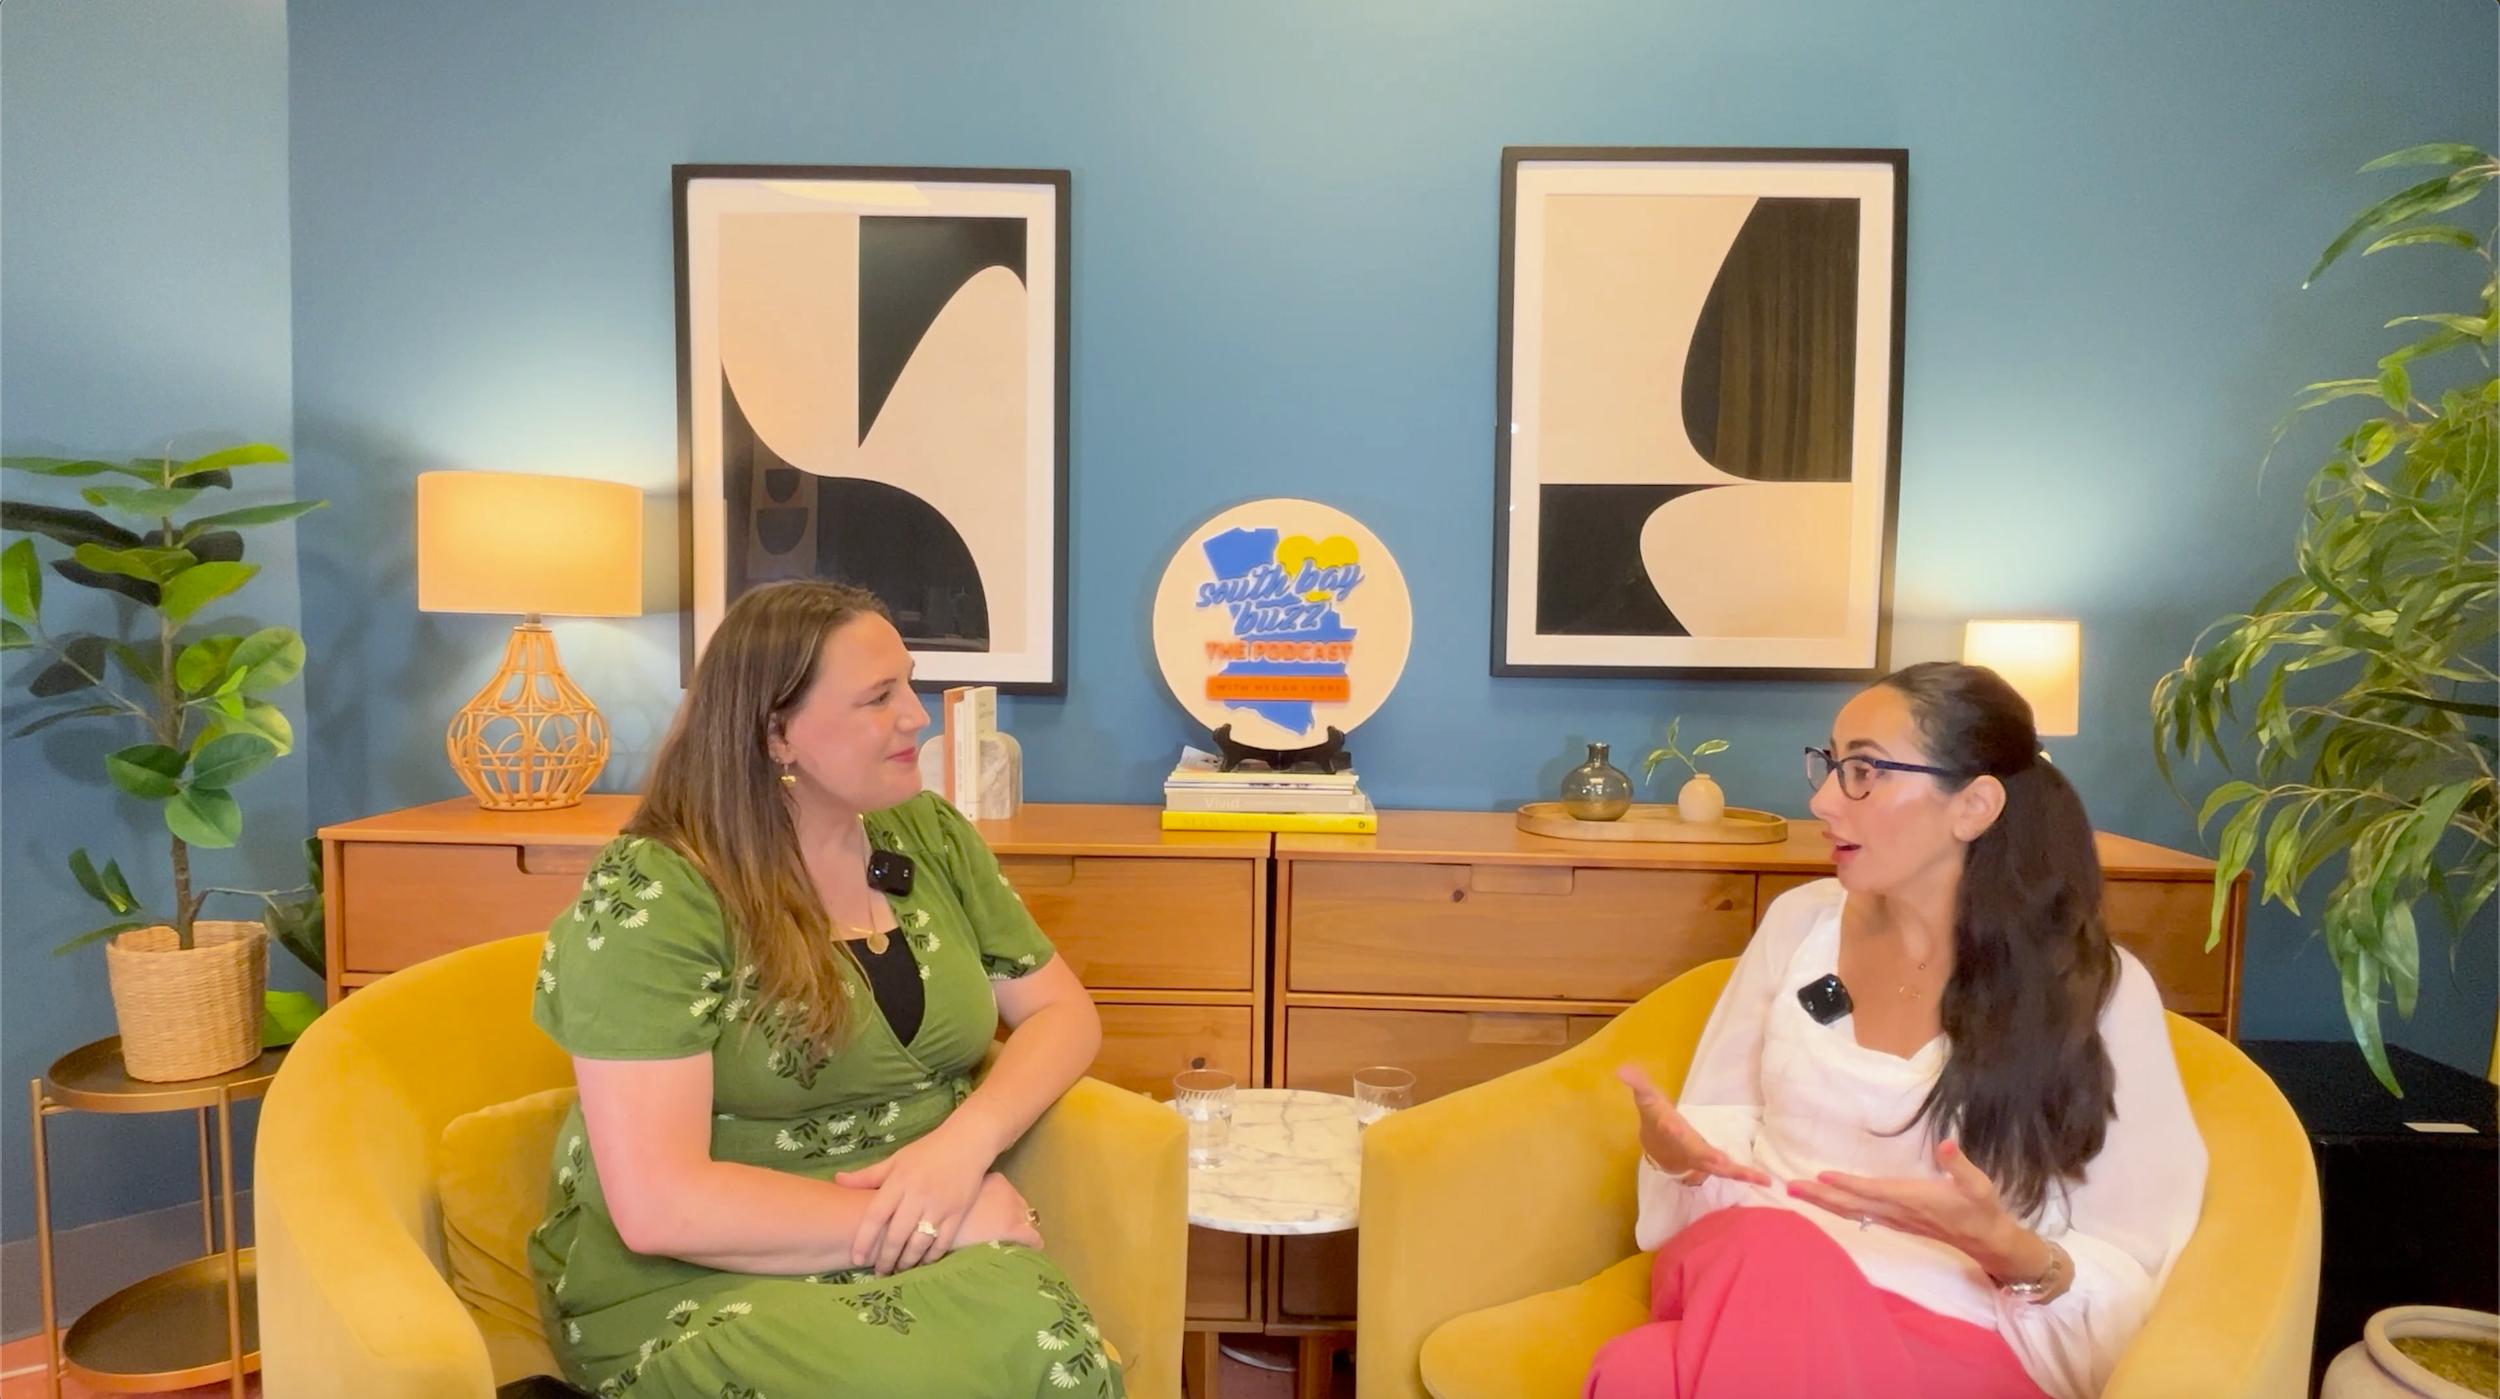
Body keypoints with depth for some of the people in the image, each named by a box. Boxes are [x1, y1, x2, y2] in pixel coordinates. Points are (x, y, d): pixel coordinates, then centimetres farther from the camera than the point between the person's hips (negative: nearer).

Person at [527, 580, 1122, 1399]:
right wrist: (932, 1220, -21)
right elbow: (659, 1206, -21)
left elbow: (1061, 1011, 5)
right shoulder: (652, 896, -16)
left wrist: (967, 1142, -15)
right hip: (702, 1286, -5)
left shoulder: (930, 836, 3)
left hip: (934, 1258, 5)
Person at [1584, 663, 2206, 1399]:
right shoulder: (1799, 921, 7)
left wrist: (2009, 1250, -23)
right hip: (1745, 1268, 5)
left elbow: (2132, 1276, -2)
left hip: (1954, 1336, -4)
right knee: (1773, 1253, -35)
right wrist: (1680, 1148, -8)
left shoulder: (2101, 989, -4)